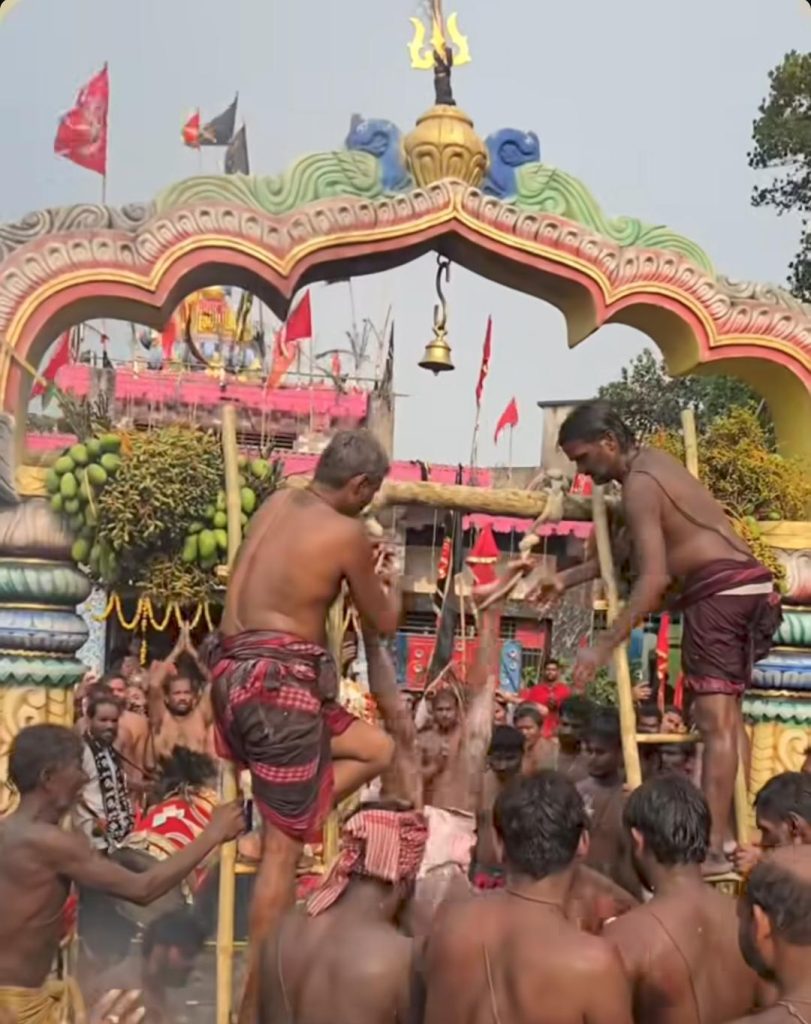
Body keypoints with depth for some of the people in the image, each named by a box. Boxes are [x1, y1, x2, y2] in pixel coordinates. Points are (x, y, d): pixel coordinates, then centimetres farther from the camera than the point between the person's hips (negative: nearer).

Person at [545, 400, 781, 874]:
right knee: (729, 715, 16)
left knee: (714, 721, -11)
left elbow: (653, 579, -22)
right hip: (748, 586, 10)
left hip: (719, 592, -10)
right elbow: (630, 551, 23)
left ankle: (712, 849, -11)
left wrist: (604, 646, -21)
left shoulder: (639, 485, -14)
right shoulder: (652, 460, 16)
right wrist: (567, 578, 24)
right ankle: (737, 833, 23)